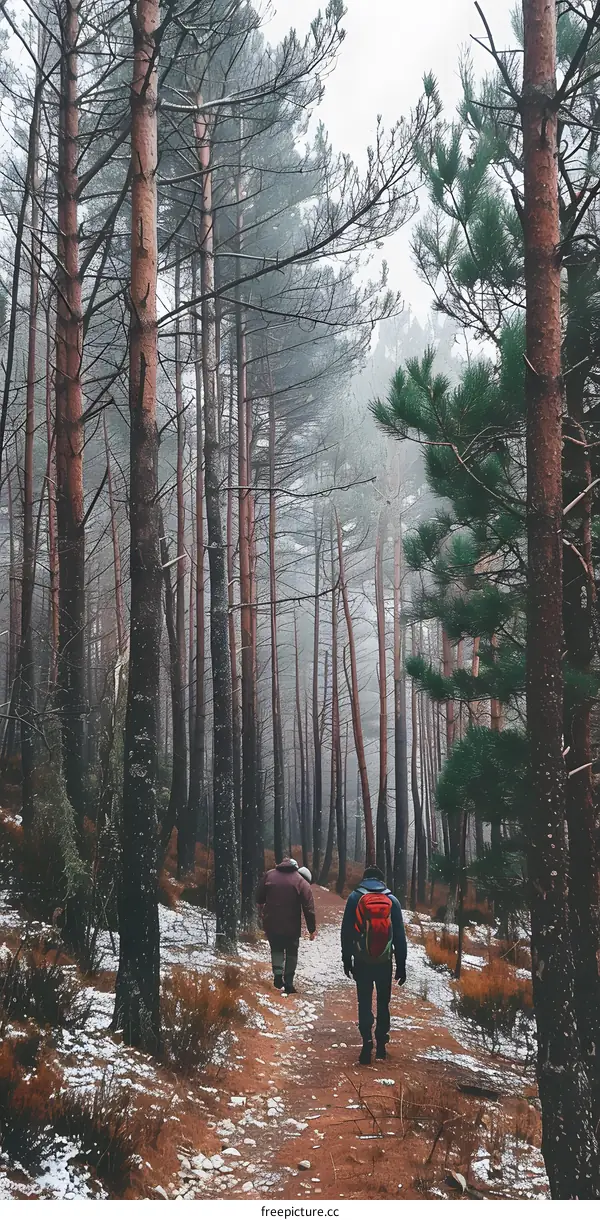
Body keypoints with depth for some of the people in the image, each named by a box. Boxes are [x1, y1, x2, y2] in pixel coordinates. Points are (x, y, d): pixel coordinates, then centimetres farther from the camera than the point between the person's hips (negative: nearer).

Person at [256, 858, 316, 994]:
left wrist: (262, 904, 34)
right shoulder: (301, 882, -6)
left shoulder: (269, 875, 0)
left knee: (276, 949, 20)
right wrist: (312, 929, -3)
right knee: (291, 953, 15)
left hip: (271, 923, 1)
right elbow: (309, 908, -9)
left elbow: (259, 897, 11)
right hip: (292, 926, -1)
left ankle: (278, 974, -3)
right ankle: (288, 984, 12)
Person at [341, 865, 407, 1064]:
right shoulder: (392, 900, 1)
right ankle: (381, 1044, 13)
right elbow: (399, 935, 2)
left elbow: (346, 931, -3)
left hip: (362, 960, -1)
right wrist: (401, 964, 7)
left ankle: (367, 1043, -9)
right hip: (385, 961, 1)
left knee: (365, 1003, 3)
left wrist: (346, 959, 5)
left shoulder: (355, 898, -2)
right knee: (383, 1003, 13)